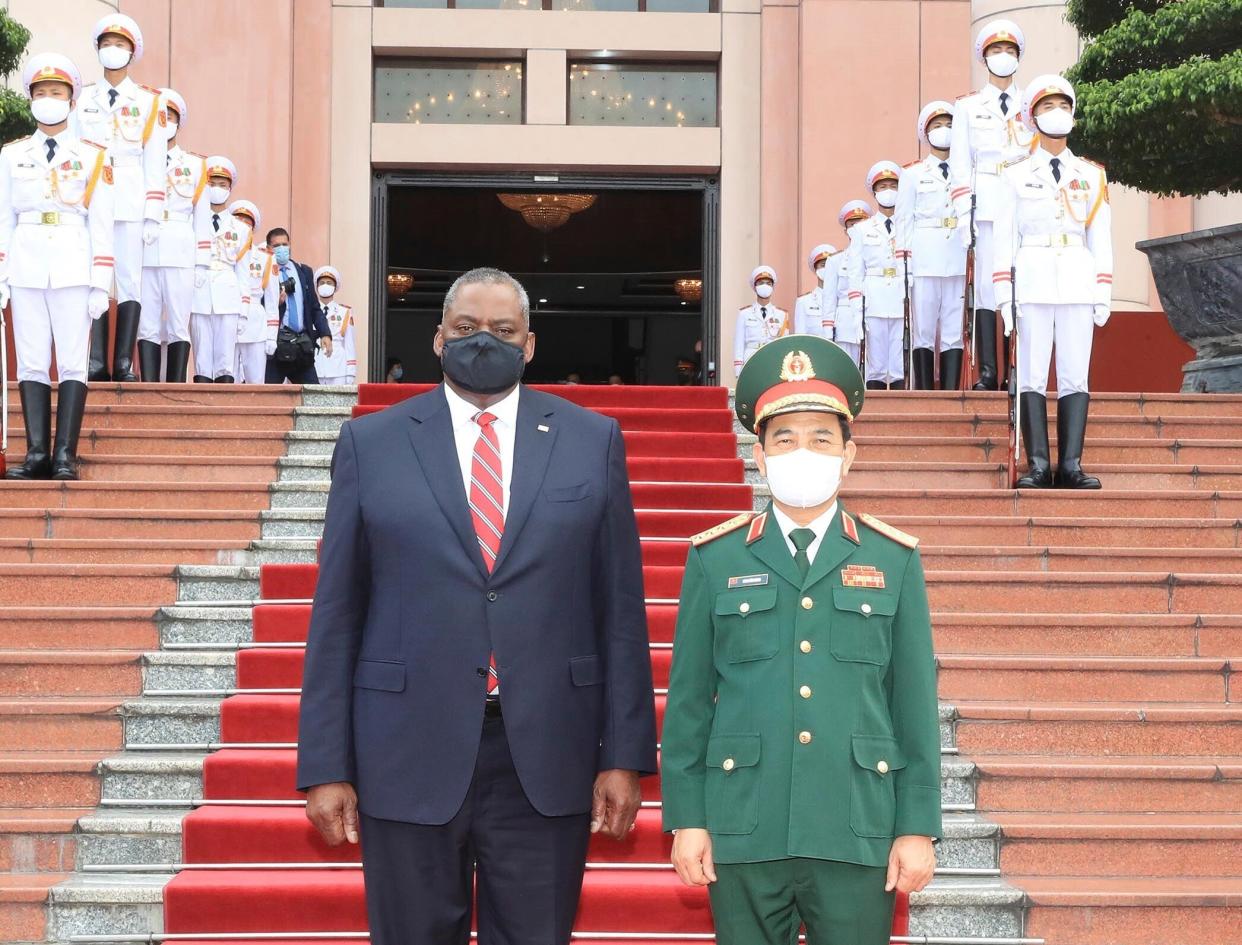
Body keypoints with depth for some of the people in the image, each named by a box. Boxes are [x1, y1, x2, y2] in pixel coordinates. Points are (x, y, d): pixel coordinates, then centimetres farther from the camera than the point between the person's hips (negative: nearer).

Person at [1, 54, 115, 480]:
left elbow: (101, 225, 5)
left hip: (73, 266, -2)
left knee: (72, 362, -6)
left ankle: (65, 456, -6)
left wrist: (101, 283, -1)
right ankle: (37, 453, 0)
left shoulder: (92, 156, 8)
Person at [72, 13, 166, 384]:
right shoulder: (83, 100, 13)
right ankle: (97, 362, -2)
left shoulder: (149, 102, 7)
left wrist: (154, 216, -3)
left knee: (129, 281, -4)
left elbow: (155, 162, 3)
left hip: (130, 205, -2)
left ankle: (124, 364, -4)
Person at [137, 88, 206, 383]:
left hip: (180, 253, 0)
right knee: (147, 324, -1)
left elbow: (202, 217, 11)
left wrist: (202, 264, 4)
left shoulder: (195, 165, 14)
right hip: (143, 253, 1)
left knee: (178, 324, -3)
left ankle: (176, 388, -1)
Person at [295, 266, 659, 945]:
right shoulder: (371, 443, 4)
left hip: (546, 760, 1)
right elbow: (336, 614, 3)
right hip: (410, 759, 0)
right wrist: (326, 767, -2)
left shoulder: (592, 440, 6)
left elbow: (620, 608, 4)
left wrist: (624, 756, -1)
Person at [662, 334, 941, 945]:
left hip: (859, 835, 0)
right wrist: (686, 820, 1)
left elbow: (915, 702, 5)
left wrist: (918, 828, 1)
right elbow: (688, 698, 5)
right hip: (745, 834, 0)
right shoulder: (714, 559, 5)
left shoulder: (894, 560, 6)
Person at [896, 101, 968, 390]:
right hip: (924, 256, -1)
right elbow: (903, 220, 8)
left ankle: (951, 392, -3)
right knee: (923, 327, -4)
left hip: (959, 257, 1)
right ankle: (925, 394, -2)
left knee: (955, 328, -3)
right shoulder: (913, 174, 12)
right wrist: (903, 261, -1)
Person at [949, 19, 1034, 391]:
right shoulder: (968, 106, 11)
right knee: (985, 283, -4)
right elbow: (960, 163, 6)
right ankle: (987, 372, -4)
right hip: (987, 204, -1)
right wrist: (963, 213, -2)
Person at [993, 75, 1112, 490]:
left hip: (1078, 282, 2)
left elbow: (1101, 237, 12)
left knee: (1076, 376, -3)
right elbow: (1004, 238, 6)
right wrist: (1004, 295, -2)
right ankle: (1038, 466, -6)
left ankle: (1071, 465, -3)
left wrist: (1104, 293, 5)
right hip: (1032, 280, -2)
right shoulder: (1016, 175, 9)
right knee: (1033, 376, -5)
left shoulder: (1092, 176, 13)